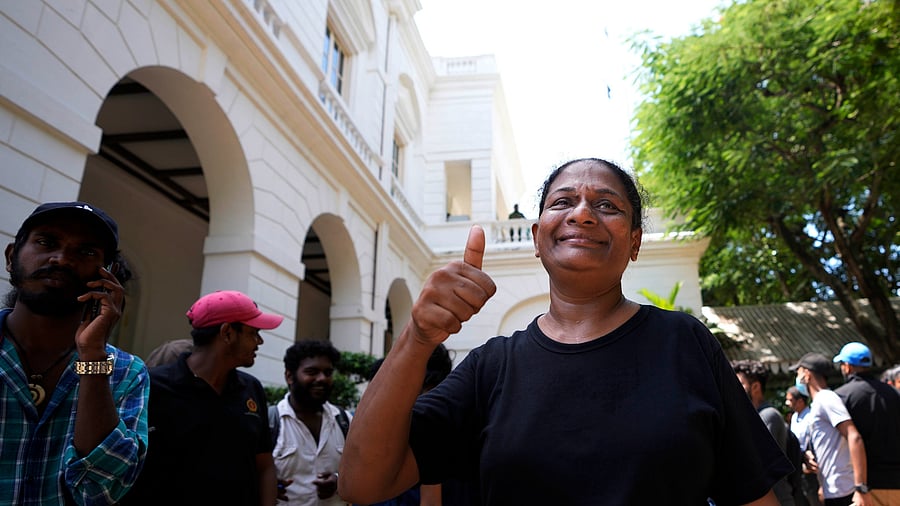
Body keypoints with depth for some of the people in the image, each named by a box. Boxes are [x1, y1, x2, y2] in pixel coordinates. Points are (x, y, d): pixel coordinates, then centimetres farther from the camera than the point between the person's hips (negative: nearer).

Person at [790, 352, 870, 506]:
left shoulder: (825, 399, -13)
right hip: (832, 490, 9)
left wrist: (861, 489, -25)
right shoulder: (820, 402, 16)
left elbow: (855, 438, -23)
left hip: (839, 492, -9)